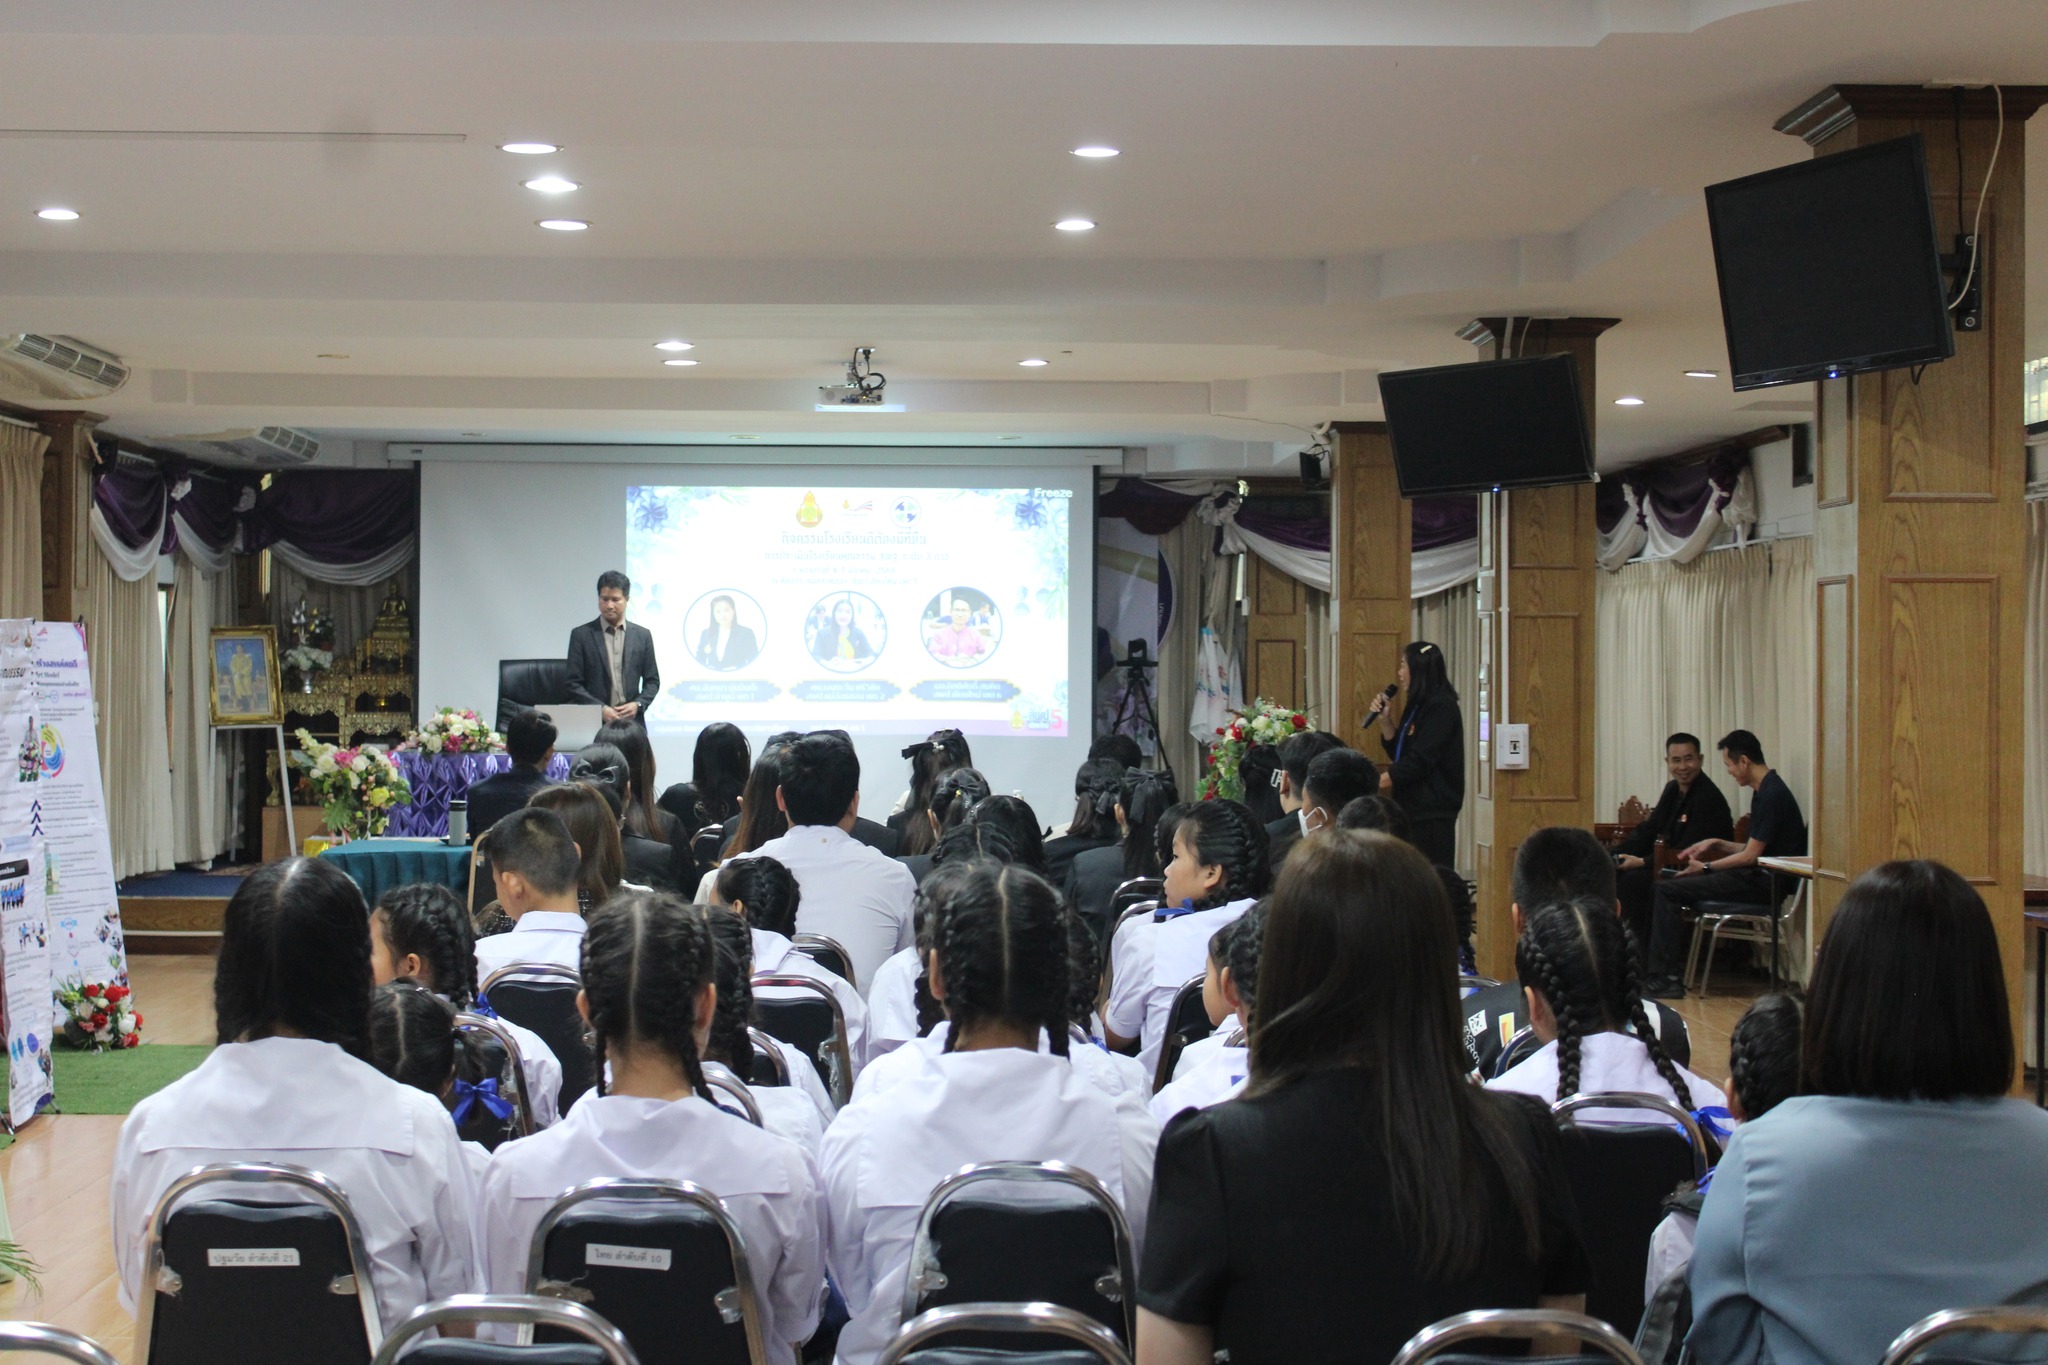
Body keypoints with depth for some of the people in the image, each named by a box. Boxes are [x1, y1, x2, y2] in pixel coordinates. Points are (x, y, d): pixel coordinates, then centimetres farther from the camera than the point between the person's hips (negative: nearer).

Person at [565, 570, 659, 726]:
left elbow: (652, 681, 14)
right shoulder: (581, 635, 4)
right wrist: (601, 709, -11)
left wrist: (638, 704, -5)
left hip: (633, 723, 2)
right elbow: (574, 683, 2)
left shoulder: (642, 635, 11)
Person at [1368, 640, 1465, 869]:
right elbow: (1398, 754, 19)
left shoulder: (1442, 707, -14)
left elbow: (1418, 762, -20)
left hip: (1433, 813, -10)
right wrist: (1385, 719, 7)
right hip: (1412, 807, 10)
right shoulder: (1416, 707, 16)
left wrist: (1374, 783, -21)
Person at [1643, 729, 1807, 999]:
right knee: (1668, 884, 8)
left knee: (1668, 891, -15)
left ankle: (1664, 979, -13)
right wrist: (1716, 844, 13)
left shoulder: (1772, 795, -16)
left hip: (1764, 883, -10)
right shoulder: (1766, 791, 16)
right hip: (1757, 878, 10)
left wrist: (1706, 867, -5)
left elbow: (1750, 856, -16)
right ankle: (1663, 972, 5)